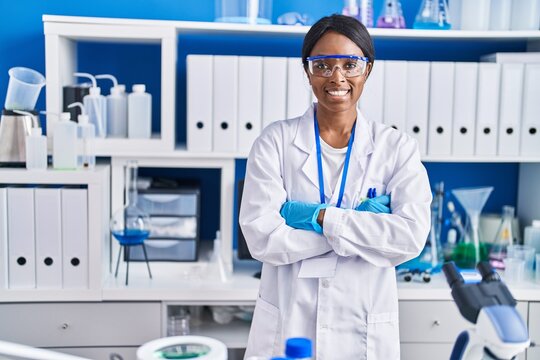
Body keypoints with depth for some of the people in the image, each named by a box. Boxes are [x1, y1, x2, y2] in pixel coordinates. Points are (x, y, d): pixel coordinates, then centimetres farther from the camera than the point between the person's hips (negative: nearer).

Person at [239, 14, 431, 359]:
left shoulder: (398, 147, -3)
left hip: (365, 332, 1)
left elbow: (412, 236, -15)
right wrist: (362, 225, -16)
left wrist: (320, 217, -18)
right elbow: (262, 237, -15)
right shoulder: (275, 141, -5)